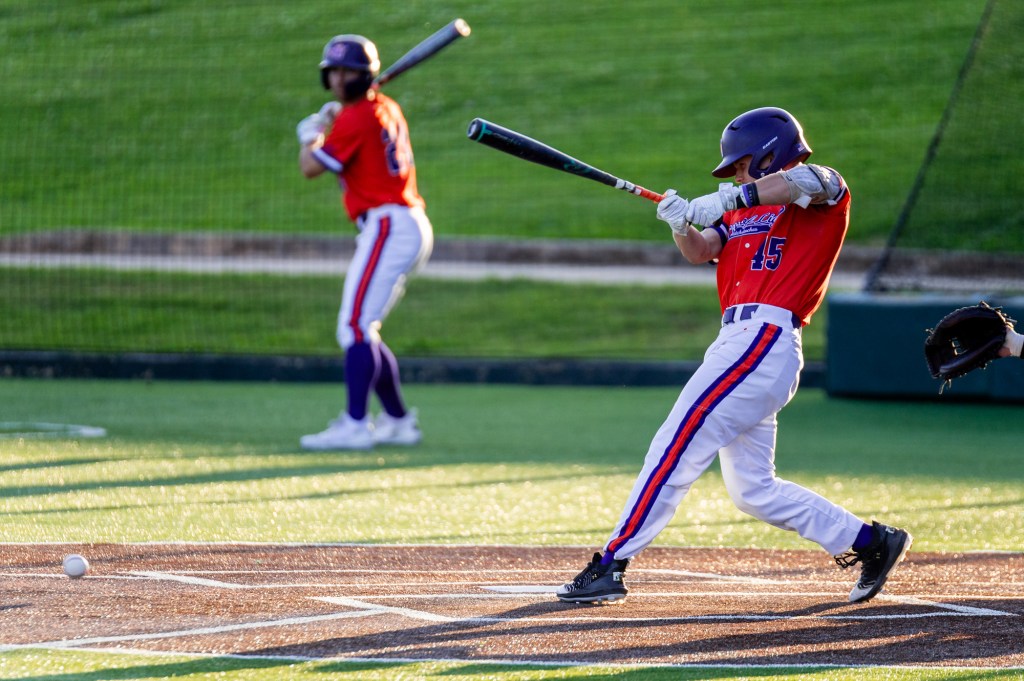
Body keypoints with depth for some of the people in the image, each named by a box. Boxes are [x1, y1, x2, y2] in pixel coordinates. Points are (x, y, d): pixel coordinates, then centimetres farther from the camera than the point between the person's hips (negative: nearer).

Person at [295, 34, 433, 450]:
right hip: (411, 227, 10)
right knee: (360, 331, 16)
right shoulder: (385, 109, 17)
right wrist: (326, 125, 22)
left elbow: (311, 168, -9)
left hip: (389, 225, -10)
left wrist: (312, 135, 10)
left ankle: (355, 425, -24)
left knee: (354, 327, -16)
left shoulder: (355, 118, -11)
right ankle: (398, 422, 19)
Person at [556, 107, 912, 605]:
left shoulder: (827, 191, 2)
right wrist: (682, 224, -9)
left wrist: (728, 200, -29)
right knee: (753, 490, 10)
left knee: (675, 450, -12)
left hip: (763, 338, -10)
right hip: (740, 341, 10)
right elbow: (702, 251, 11)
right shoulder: (745, 213, 26)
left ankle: (612, 564, -12)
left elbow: (802, 181, -22)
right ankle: (870, 542, 16)